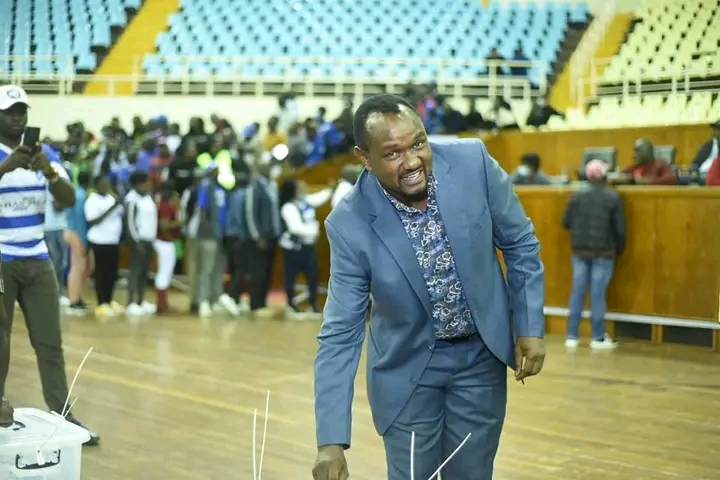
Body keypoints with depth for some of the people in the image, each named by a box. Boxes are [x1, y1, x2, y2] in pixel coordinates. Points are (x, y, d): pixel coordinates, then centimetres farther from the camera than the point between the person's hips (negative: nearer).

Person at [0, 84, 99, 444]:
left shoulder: (45, 154, 7)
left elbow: (68, 201, -3)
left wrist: (49, 171, -21)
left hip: (37, 260, 4)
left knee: (50, 341, 4)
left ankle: (62, 415, 6)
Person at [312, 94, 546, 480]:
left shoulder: (473, 162, -19)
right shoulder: (350, 225, -22)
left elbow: (521, 244, -3)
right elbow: (340, 334, -18)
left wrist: (530, 326, -7)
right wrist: (331, 440, -24)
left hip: (480, 354, 1)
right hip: (407, 366, -1)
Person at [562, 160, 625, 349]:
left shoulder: (577, 195, -1)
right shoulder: (613, 197, -8)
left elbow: (566, 222, 2)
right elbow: (619, 228, -7)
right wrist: (619, 249, 9)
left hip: (580, 250, 3)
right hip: (603, 251, -3)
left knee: (577, 291, 7)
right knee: (598, 294, 0)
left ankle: (572, 336, 9)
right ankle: (598, 338, 4)